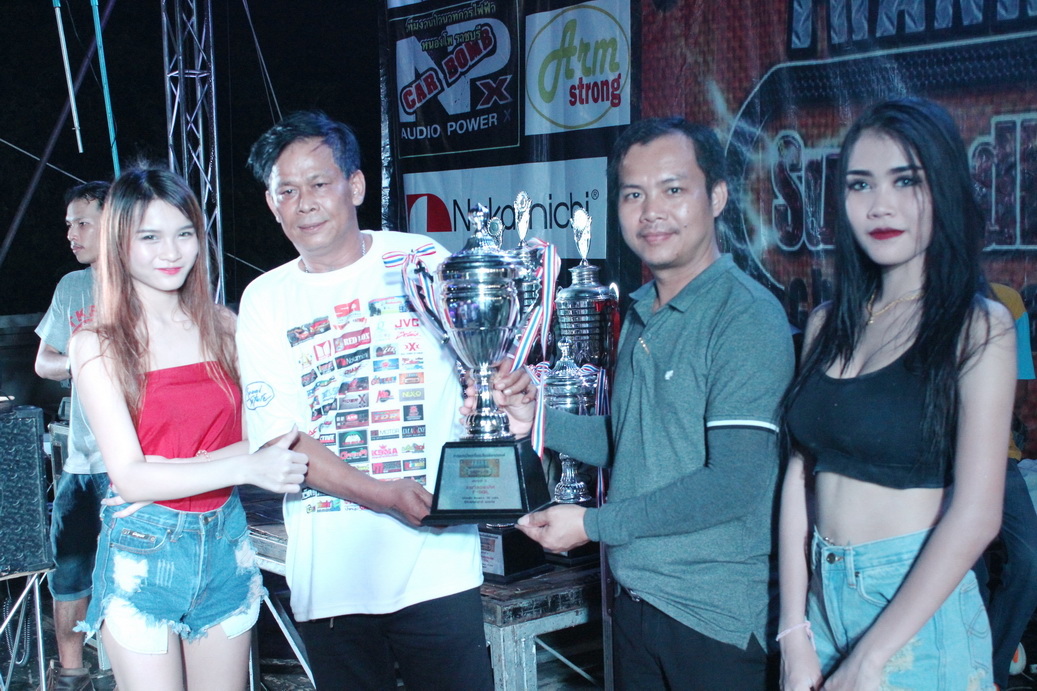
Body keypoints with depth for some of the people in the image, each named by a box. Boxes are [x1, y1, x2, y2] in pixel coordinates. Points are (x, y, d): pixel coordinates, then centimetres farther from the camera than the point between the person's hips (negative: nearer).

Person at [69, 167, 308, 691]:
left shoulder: (222, 327, 4)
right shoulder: (98, 346, -6)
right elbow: (130, 475, -13)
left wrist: (173, 468, -16)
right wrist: (247, 466, -24)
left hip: (225, 544, 3)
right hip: (141, 553, -3)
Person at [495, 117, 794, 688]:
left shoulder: (748, 317, -17)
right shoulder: (639, 313, 10)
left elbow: (735, 483, -23)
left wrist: (592, 524, -17)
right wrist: (537, 421, 0)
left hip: (714, 616, -7)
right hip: (635, 598, 7)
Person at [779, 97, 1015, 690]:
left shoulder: (979, 327, -9)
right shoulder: (830, 324, 6)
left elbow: (976, 515, -15)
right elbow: (800, 474, 3)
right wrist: (795, 632, -5)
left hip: (918, 609, -4)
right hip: (822, 593, 5)